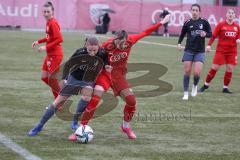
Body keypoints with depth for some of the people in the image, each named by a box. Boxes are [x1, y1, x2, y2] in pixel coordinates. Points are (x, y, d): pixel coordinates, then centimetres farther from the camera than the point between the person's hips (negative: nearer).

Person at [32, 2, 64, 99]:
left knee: (52, 79, -4)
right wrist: (38, 42, 12)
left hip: (55, 55, -9)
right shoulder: (48, 22, 8)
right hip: (50, 54, 9)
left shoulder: (53, 23, -17)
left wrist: (46, 47, -21)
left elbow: (59, 39, -23)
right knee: (44, 77, 12)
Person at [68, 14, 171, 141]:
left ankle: (126, 126, 22)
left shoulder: (130, 40, -12)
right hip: (105, 73, -4)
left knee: (131, 100, -4)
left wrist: (161, 23, 3)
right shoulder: (107, 46, -24)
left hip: (119, 75, 4)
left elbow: (145, 33, -1)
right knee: (94, 100, -17)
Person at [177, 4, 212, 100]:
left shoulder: (204, 22, -2)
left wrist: (205, 34, -18)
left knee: (197, 73, -11)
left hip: (200, 52, -1)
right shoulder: (187, 23, 1)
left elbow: (210, 34, 3)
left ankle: (195, 86, 21)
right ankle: (186, 93, 11)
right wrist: (179, 44, -5)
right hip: (188, 51, 1)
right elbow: (182, 34, 10)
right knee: (187, 71, -1)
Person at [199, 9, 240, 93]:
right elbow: (214, 35, -4)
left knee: (230, 69, 0)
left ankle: (225, 88, 12)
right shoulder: (221, 24, -4)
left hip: (232, 51, 3)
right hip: (221, 50, -3)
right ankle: (206, 85, 12)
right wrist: (209, 45, -13)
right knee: (214, 68, -2)